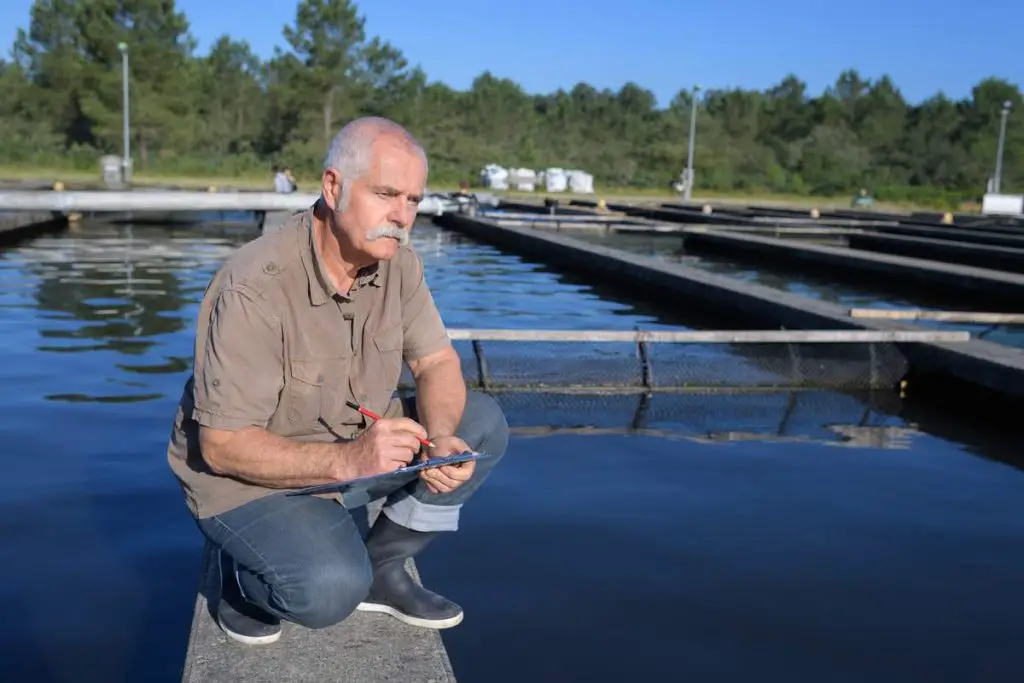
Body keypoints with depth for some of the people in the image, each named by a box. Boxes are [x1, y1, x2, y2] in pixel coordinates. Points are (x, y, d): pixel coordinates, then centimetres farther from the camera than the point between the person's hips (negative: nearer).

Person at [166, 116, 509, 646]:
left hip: (357, 450, 7)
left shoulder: (398, 262, -8)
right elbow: (222, 444, -26)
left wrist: (440, 438, -25)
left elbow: (437, 363, -3)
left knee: (482, 424, -9)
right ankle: (244, 570, 3)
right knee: (329, 590, -32)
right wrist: (346, 460, -38)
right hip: (246, 475, -7)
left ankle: (380, 567, 4)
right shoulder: (256, 288, -28)